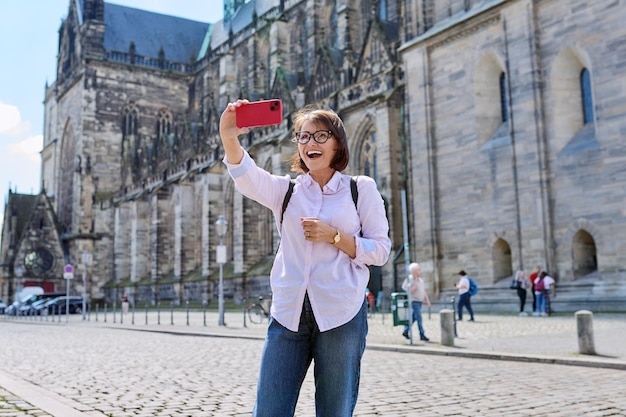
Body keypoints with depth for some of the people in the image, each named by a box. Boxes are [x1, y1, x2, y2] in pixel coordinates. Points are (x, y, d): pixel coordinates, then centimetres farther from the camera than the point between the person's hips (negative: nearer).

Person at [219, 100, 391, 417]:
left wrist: (334, 236, -12)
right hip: (289, 311, 2)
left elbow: (380, 250, 3)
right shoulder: (286, 189, 11)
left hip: (340, 312, -2)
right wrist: (229, 138, -30)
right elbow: (246, 176, -10)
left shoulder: (362, 189, 6)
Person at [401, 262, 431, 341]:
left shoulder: (420, 280, 13)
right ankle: (422, 335, -9)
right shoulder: (410, 279, -12)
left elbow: (423, 290, 18)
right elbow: (411, 291, -20)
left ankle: (405, 332, 25)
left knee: (413, 318, 13)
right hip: (414, 301, -8)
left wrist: (427, 300, 12)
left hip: (419, 301, 8)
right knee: (419, 318, -11)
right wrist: (416, 282, -18)